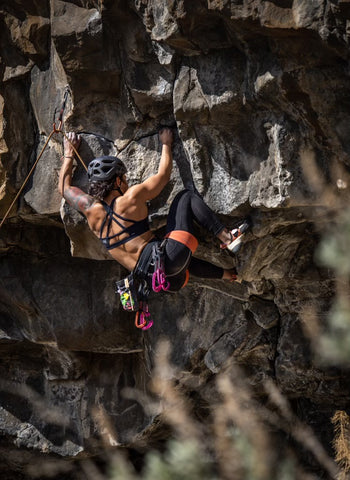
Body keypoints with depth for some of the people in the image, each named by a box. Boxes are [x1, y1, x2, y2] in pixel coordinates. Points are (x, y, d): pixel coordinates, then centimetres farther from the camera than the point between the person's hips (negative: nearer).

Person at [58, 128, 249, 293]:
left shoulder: (91, 209, 8)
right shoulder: (131, 199, -5)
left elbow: (64, 187, 28)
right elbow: (163, 175, 11)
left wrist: (69, 153, 39)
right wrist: (166, 144, 26)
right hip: (167, 259, -6)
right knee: (186, 196, 9)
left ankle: (228, 274, 45)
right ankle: (227, 237, 2)